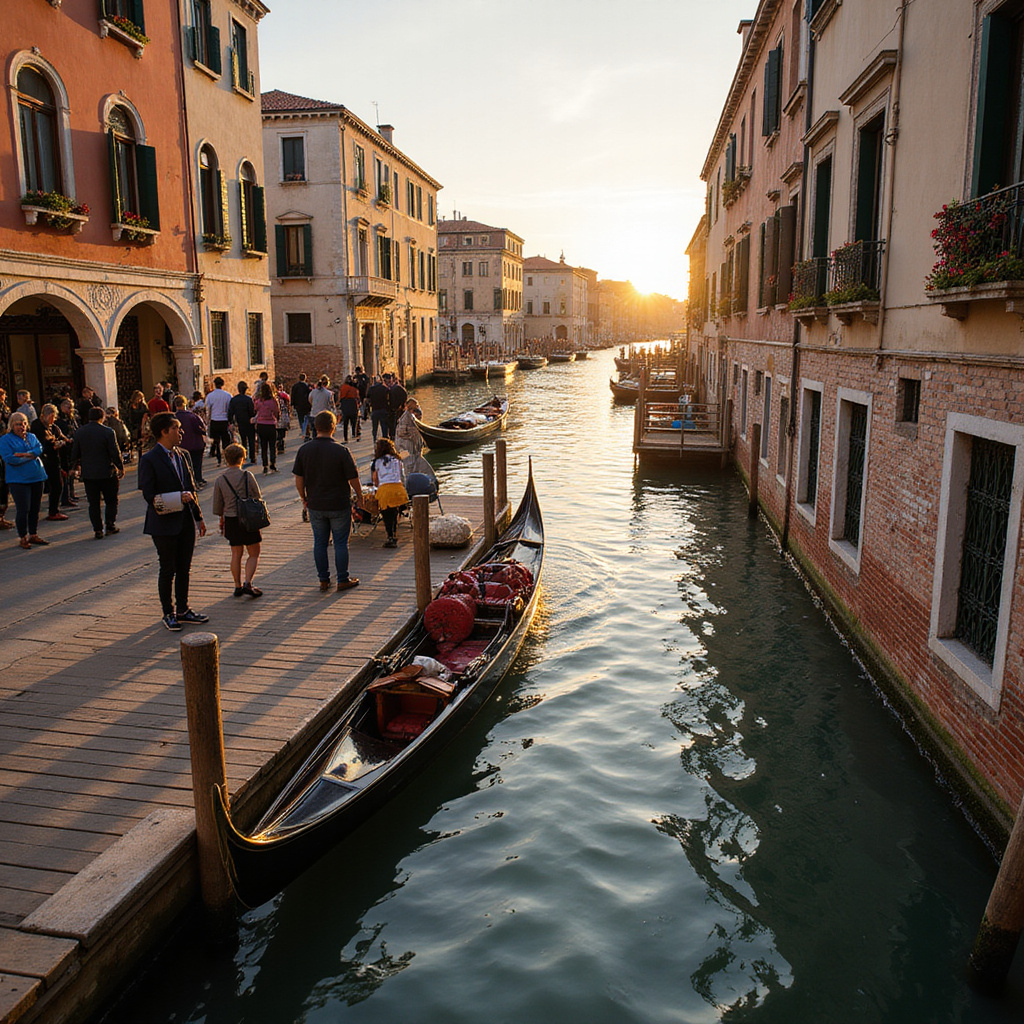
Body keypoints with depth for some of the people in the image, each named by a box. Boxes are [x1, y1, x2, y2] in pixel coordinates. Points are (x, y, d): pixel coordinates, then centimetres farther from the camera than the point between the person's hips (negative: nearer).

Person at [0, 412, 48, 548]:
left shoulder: (31, 437, 15)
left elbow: (39, 449, -2)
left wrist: (23, 454, -16)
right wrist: (31, 456, -8)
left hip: (36, 477, 5)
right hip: (19, 480, -5)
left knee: (35, 508, 9)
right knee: (23, 510, -6)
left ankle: (33, 535, 20)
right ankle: (22, 538, 6)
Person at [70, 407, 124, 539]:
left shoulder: (79, 432, 1)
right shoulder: (107, 432, -11)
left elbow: (75, 453, 8)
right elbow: (115, 453, -10)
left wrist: (75, 465, 25)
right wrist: (121, 467, 2)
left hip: (88, 474, 3)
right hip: (107, 472, -3)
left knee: (93, 503, 7)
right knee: (111, 500, 12)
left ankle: (97, 530, 5)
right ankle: (110, 526, 11)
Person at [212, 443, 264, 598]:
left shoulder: (219, 480, -2)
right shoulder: (247, 476, -10)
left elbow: (217, 507, 3)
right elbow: (258, 498, -3)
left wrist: (222, 518, 23)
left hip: (230, 520, 3)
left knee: (236, 553, 15)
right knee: (254, 554, 6)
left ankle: (238, 586, 19)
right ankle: (247, 583, -8)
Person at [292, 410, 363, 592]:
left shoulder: (304, 450, -4)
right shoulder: (340, 450, -15)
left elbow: (299, 479, 1)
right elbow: (353, 478, -9)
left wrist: (304, 498, 16)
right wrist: (359, 495, 9)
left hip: (315, 505, 3)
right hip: (339, 505, -3)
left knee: (319, 543, 13)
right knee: (341, 543, 7)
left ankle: (324, 580, 19)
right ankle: (343, 580, 13)